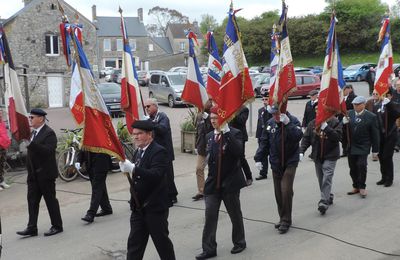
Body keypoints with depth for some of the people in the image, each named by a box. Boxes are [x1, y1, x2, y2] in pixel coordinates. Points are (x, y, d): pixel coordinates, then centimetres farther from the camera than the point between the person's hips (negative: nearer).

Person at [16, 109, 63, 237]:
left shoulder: (49, 133, -14)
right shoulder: (33, 133, 13)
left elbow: (48, 151, -28)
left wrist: (30, 144, -36)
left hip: (45, 174, -8)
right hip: (33, 174, 8)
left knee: (50, 200, 2)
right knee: (32, 200, 7)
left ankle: (57, 226, 14)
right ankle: (32, 228, 12)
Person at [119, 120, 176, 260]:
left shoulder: (159, 152, -14)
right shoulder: (138, 151, 12)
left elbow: (156, 175, -29)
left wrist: (133, 169, -34)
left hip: (155, 206, -7)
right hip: (139, 207, 8)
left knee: (162, 241, 7)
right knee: (134, 243, 9)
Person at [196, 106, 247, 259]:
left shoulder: (234, 134, -8)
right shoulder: (209, 136, 9)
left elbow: (239, 152, -26)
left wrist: (226, 132, -28)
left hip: (230, 182, -4)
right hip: (213, 182, 4)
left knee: (235, 214, 12)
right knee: (210, 216, 0)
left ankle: (239, 242, 32)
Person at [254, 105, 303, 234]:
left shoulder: (293, 121, -9)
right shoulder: (270, 123, 2)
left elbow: (298, 136, -25)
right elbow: (264, 142, 5)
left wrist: (287, 123, -32)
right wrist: (258, 158, -1)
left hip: (290, 162, -4)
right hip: (275, 164, 4)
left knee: (286, 191, -11)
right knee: (278, 193, 10)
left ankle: (286, 221, 1)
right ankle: (283, 218, 25)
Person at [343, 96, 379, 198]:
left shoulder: (371, 117, -6)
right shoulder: (349, 113, 3)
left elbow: (374, 134, -2)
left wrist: (375, 149, -2)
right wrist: (343, 122, -16)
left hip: (363, 147, -4)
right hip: (351, 146, 4)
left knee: (362, 165, -11)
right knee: (353, 168, 10)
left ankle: (362, 187, 7)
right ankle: (356, 187, 25)